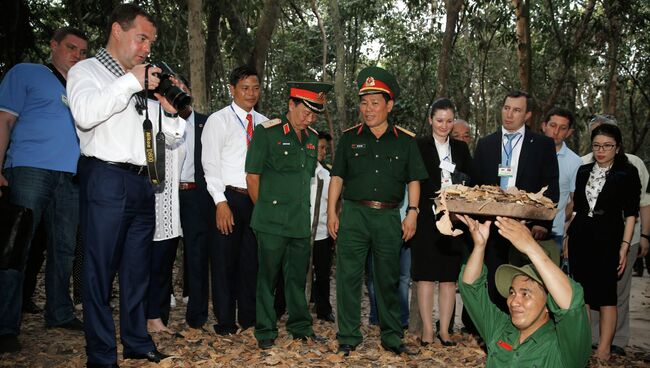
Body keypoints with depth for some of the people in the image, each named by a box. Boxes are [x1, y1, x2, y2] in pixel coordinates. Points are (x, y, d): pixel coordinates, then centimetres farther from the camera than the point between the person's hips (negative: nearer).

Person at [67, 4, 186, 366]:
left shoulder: (146, 82, 20)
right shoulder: (87, 70, 3)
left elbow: (173, 138, 21)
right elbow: (85, 114, -20)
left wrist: (170, 109, 1)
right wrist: (131, 81, -17)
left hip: (143, 183, 7)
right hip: (107, 179, -6)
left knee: (138, 267, 12)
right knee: (101, 269, -1)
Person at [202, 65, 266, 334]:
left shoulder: (263, 123, 12)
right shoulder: (218, 120, -1)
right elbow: (210, 163, -7)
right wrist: (221, 202, -14)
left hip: (258, 198, 4)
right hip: (230, 197, -4)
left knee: (252, 258, 10)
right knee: (226, 259, 2)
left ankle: (249, 316, 22)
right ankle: (225, 320, 13)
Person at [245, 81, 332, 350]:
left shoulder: (312, 138, 11)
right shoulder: (267, 132, -7)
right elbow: (252, 176, -6)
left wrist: (300, 210, 15)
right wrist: (265, 210, 0)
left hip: (301, 223, 5)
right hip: (272, 224, -5)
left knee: (298, 276, 14)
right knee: (268, 276, 5)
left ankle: (300, 326, 27)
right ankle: (265, 331, 17)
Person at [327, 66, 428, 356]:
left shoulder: (405, 140, 6)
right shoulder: (349, 137, 7)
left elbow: (414, 180, 7)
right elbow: (337, 177, 7)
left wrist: (412, 212, -3)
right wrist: (331, 213, 1)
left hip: (389, 216, 0)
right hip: (353, 214, 0)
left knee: (388, 279, 10)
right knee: (348, 276, 0)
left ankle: (392, 337, 23)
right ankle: (348, 337, 12)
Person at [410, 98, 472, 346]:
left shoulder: (461, 149, 13)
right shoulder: (419, 147, 2)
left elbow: (471, 183, 10)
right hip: (426, 220, -3)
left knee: (449, 276, 6)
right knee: (426, 275, 1)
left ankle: (444, 330, 14)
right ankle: (427, 329, 8)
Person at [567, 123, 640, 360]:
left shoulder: (627, 173, -2)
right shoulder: (583, 171, 11)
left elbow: (630, 214, -4)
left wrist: (625, 246, -11)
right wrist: (568, 237, 10)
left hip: (608, 240, -4)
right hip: (580, 238, 5)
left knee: (606, 295, -1)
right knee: (581, 293, 10)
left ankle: (603, 351, 7)